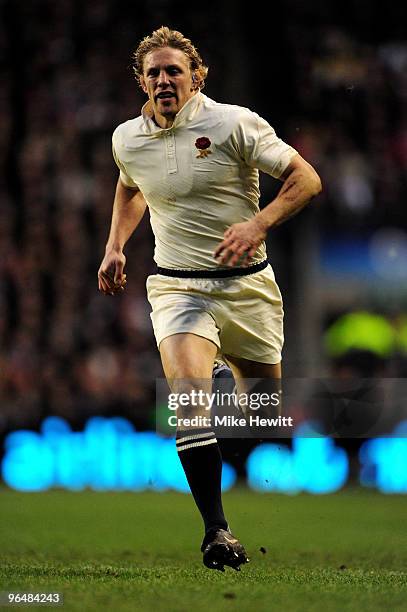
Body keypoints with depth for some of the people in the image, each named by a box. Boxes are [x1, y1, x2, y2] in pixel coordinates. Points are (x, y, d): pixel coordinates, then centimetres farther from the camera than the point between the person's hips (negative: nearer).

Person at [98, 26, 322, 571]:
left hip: (248, 285, -1)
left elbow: (306, 178, -10)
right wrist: (115, 248, 17)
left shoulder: (234, 123, -9)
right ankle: (217, 530, -27)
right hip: (177, 286, 1)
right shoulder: (127, 140, 4)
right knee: (188, 389, -25)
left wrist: (258, 224, -24)